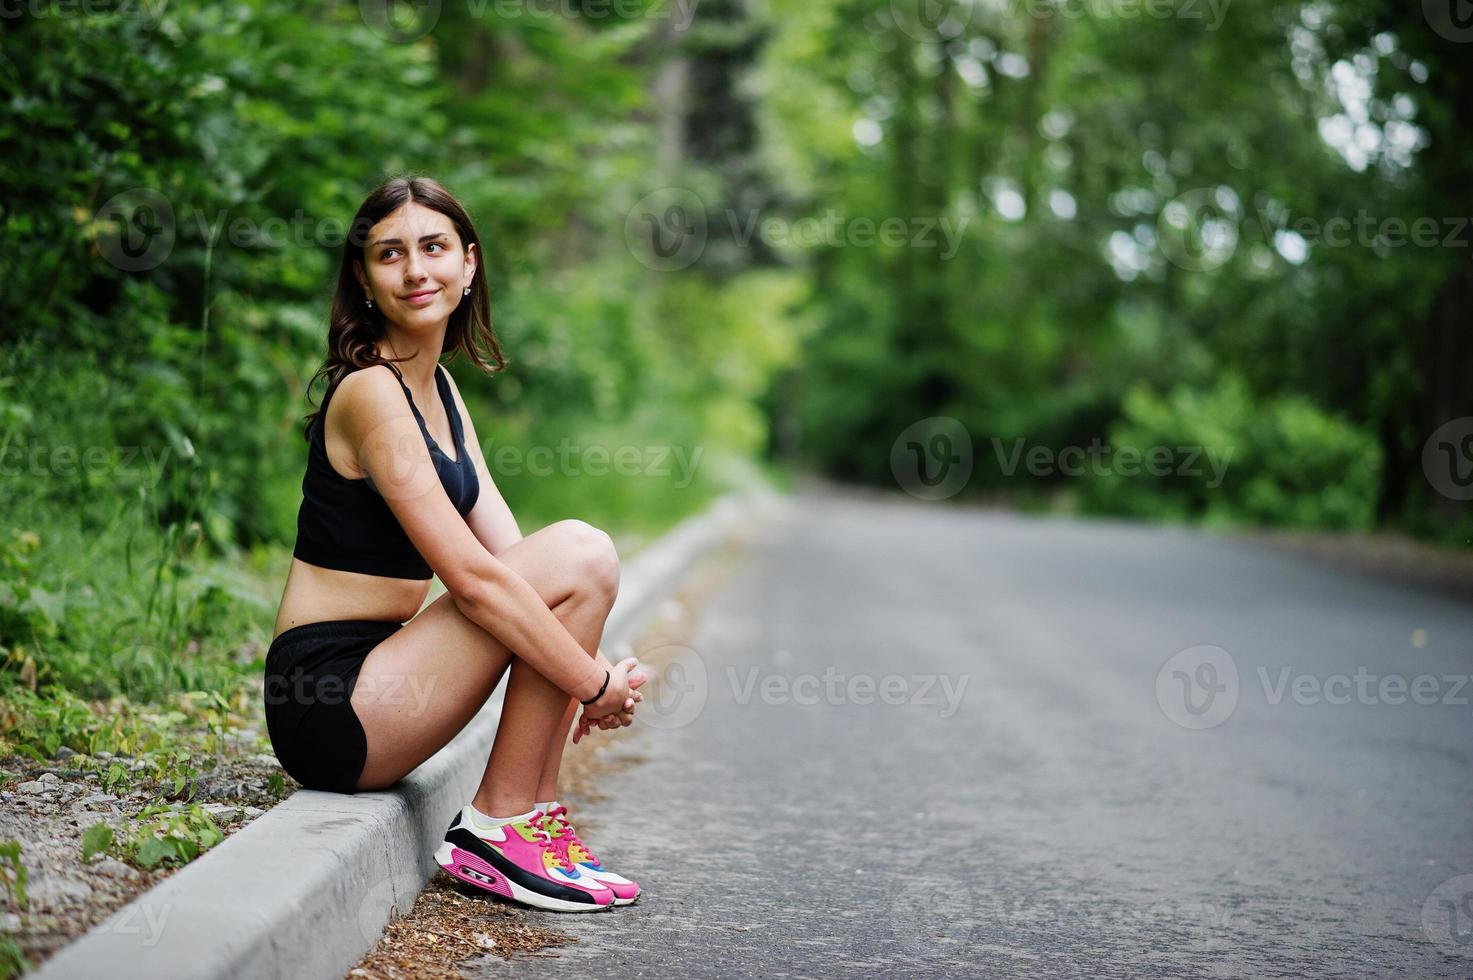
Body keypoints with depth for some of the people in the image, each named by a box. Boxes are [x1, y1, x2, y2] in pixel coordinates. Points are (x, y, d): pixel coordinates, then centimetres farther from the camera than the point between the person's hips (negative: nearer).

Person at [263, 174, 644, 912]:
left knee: (577, 561, 3)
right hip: (331, 705, -9)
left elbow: (506, 552, 9)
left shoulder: (438, 388, 14)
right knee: (580, 556, -16)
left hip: (377, 674, 9)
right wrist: (596, 683, -15)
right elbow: (472, 577, -21)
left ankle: (534, 819, 2)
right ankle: (499, 826, -7)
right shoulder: (371, 392, -15)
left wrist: (591, 671, -4)